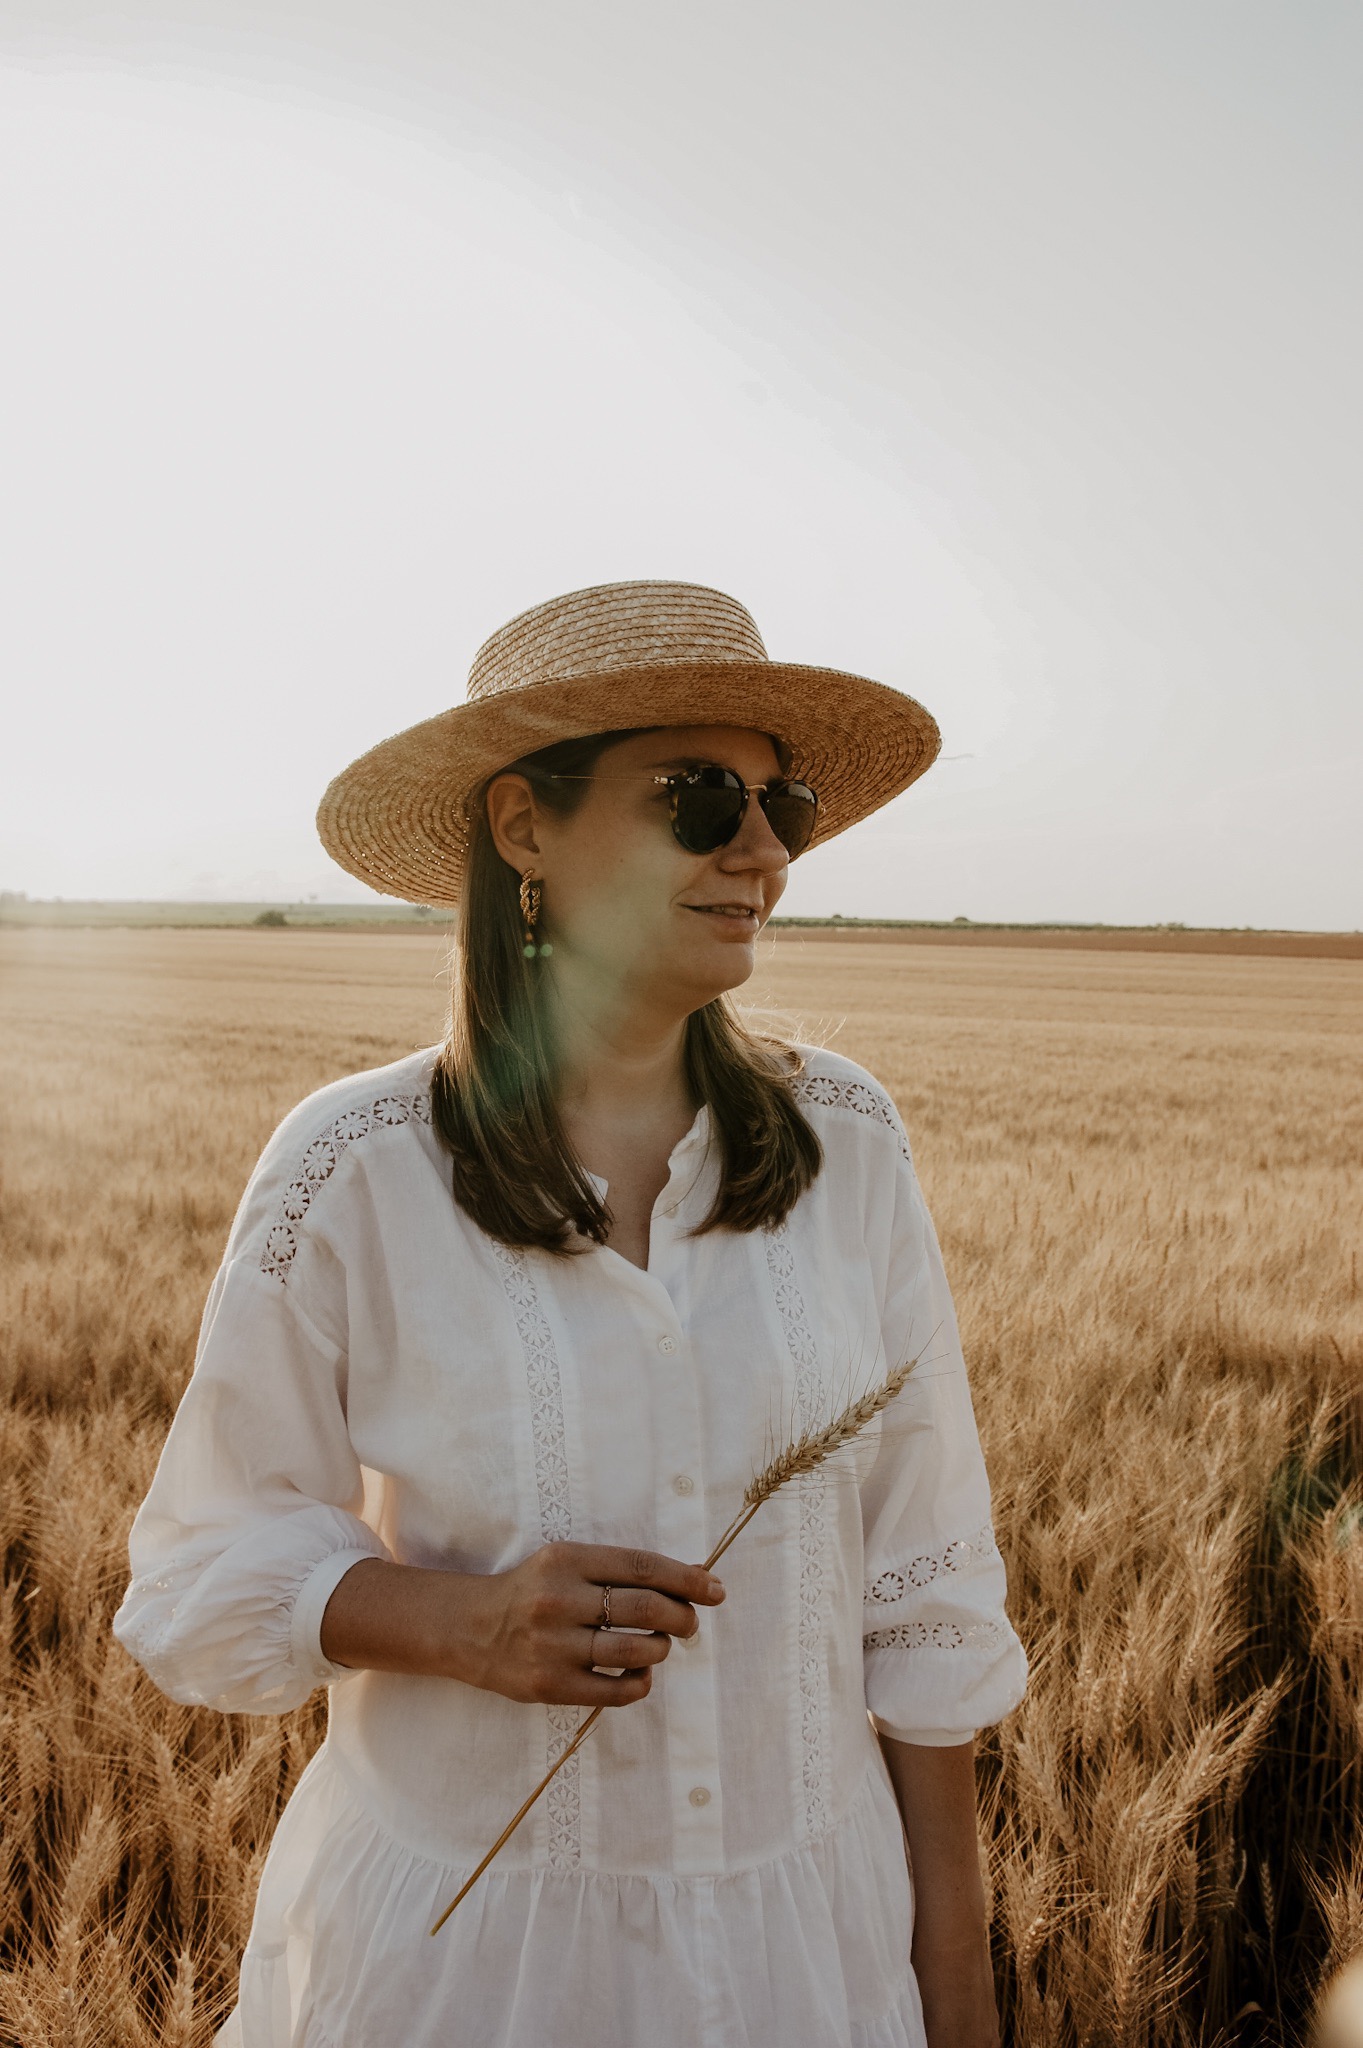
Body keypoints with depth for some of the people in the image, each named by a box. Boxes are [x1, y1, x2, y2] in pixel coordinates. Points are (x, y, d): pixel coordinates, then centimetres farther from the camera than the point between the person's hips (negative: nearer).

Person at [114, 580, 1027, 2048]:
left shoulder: (847, 1144, -9)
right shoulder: (352, 1174, -15)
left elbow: (923, 1586, -2)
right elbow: (209, 1568, -5)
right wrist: (465, 1621, -23)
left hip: (812, 1920, 2)